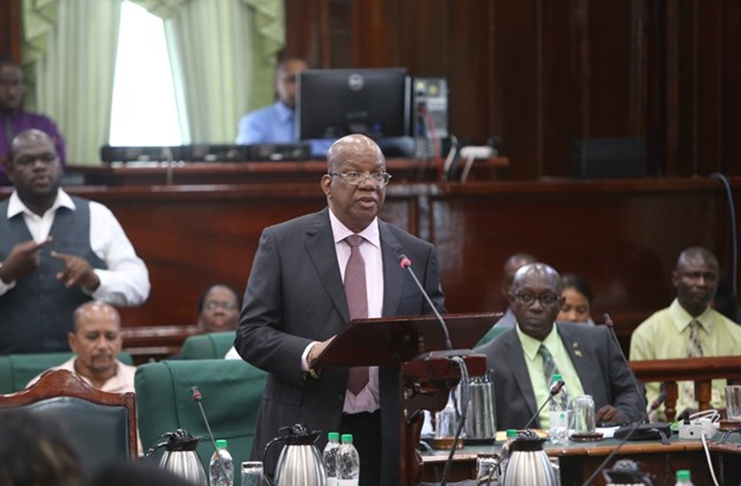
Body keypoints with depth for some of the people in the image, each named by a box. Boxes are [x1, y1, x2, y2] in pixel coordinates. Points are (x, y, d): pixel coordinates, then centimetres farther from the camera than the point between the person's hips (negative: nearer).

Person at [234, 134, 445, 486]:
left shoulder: (418, 255, 10)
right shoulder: (283, 243, 3)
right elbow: (250, 334, -1)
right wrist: (308, 354, -19)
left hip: (386, 439, 2)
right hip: (304, 430, -2)